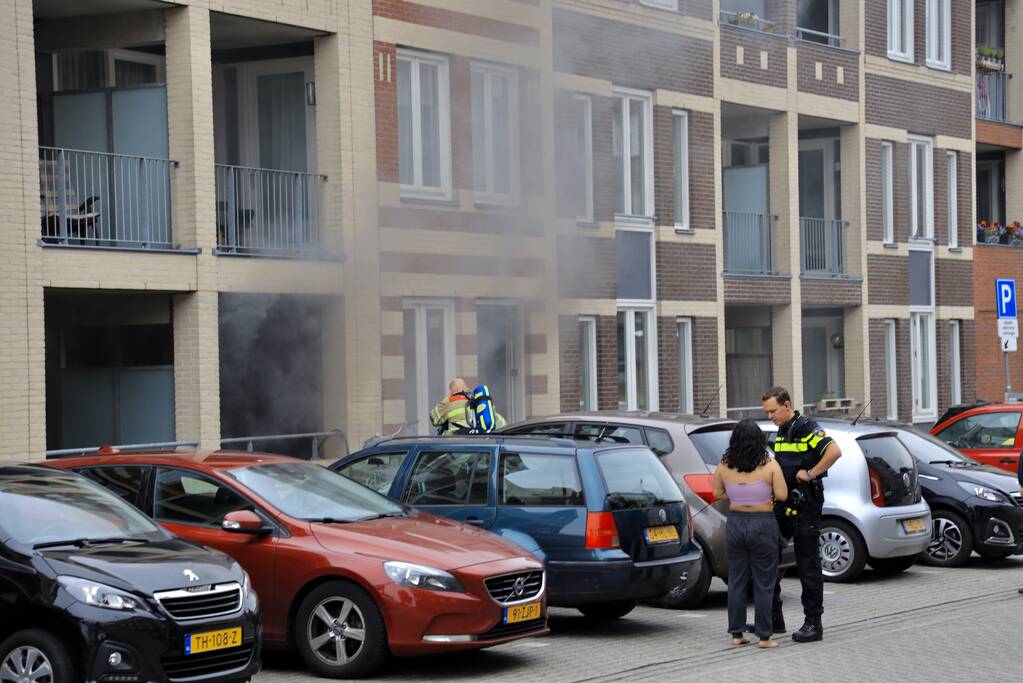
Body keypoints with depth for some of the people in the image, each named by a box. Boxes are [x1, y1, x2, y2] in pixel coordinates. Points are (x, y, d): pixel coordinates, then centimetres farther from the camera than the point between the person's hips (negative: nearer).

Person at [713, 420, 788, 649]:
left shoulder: (724, 467, -4)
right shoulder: (770, 466, -13)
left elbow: (718, 493, 6)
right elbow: (782, 495, -11)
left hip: (735, 524, 3)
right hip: (763, 526, -3)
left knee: (736, 581, 12)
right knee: (763, 584, 5)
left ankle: (736, 634, 14)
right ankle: (764, 637, 6)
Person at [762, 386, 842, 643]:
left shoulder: (807, 428, -13)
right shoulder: (781, 432, 15)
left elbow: (834, 451, -26)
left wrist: (810, 474, -21)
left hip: (805, 507, -9)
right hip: (782, 506, 9)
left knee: (808, 566, -3)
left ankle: (813, 623, 4)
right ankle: (773, 617, 16)